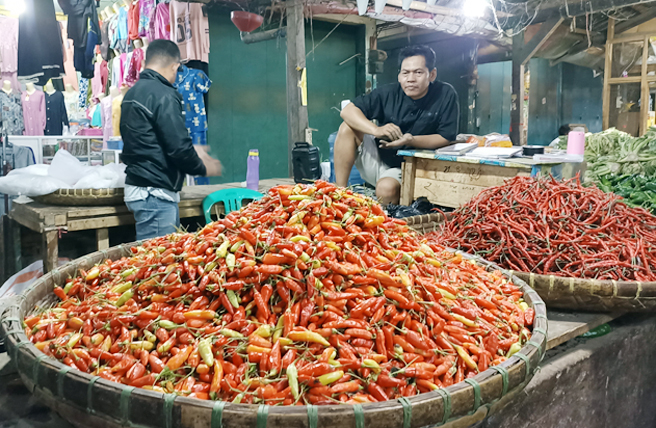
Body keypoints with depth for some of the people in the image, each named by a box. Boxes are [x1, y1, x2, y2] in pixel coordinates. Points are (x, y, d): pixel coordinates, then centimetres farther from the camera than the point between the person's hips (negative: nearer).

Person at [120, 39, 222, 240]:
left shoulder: (131, 94, 14)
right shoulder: (164, 96, -15)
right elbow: (179, 149, -19)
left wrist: (192, 152, 22)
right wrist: (204, 168, 0)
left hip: (136, 187, 10)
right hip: (155, 194, -10)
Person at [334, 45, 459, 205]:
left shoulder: (446, 94, -12)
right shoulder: (389, 93, -7)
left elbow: (447, 137, -14)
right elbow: (348, 110, -10)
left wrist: (411, 140, -30)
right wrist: (376, 130, -28)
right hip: (377, 158, 4)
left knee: (387, 188, -35)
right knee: (347, 128, -17)